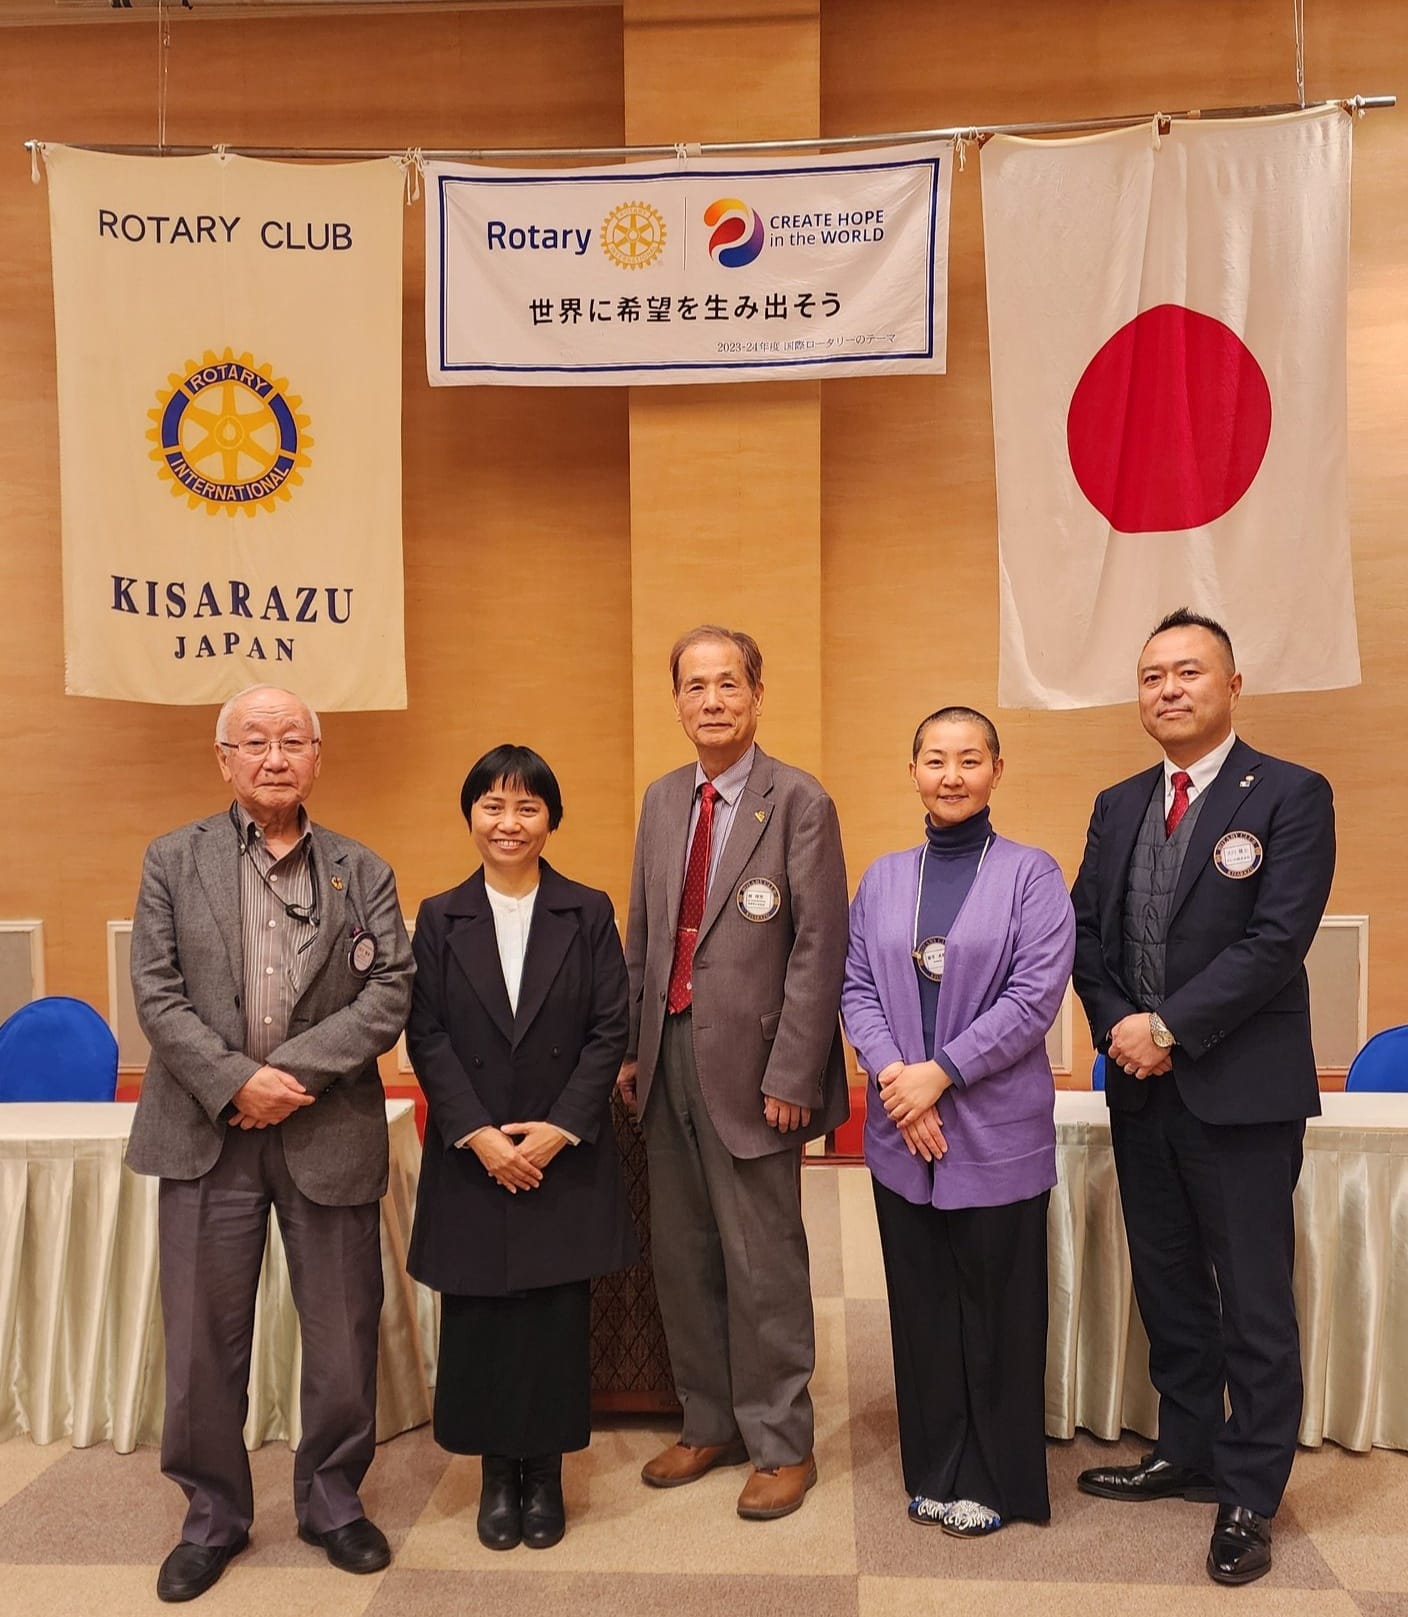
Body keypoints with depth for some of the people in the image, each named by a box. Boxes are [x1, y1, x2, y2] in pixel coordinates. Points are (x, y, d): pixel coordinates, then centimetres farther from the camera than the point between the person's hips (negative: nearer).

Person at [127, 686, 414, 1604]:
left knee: (343, 1338, 10)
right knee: (204, 1342, 10)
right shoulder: (174, 862, 5)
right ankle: (213, 1516, 30)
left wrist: (292, 1072, -15)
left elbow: (390, 994, -5)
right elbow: (157, 995, -3)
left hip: (330, 1135, 0)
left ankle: (333, 1502, 31)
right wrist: (235, 1081, -15)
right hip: (207, 1137, 0)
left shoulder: (363, 873, 5)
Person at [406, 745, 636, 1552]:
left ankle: (545, 1472, 23)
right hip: (471, 1156, 1)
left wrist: (559, 1129, -12)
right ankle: (498, 1473, 25)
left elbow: (610, 1031, -3)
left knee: (558, 1316, 5)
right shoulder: (441, 918, 3)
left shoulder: (589, 912, 0)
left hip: (567, 1153, -1)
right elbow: (427, 1037, -1)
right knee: (479, 1315, 7)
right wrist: (477, 1134, -12)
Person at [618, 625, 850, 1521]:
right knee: (683, 1256, 15)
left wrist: (790, 1076, -15)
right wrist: (631, 1046, 9)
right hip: (670, 1054, 6)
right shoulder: (662, 800, 11)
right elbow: (643, 935, 14)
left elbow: (819, 948, -12)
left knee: (762, 1262, 4)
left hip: (749, 1064, -6)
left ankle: (782, 1445, 23)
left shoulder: (799, 801, -9)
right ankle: (711, 1424, 34)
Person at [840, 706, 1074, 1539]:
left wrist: (939, 1074, -15)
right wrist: (891, 1074, -11)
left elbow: (1035, 996, -12)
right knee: (922, 1306, 13)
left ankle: (992, 1480, 25)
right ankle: (936, 1470, 29)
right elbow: (858, 987, 5)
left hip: (997, 1133, -3)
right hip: (901, 1132, 4)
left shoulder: (1031, 873, -4)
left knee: (995, 1310, 7)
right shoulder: (883, 878, 8)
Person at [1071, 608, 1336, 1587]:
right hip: (1141, 1089, 6)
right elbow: (1088, 931, 7)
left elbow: (1278, 938, -17)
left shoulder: (1291, 796, -8)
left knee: (1253, 1302, 6)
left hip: (1241, 1091, -5)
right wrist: (1117, 1025, -9)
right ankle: (1188, 1453, 35)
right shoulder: (1118, 806, 10)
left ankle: (1249, 1496, 22)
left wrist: (1169, 1028, -18)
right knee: (1167, 1287, 17)